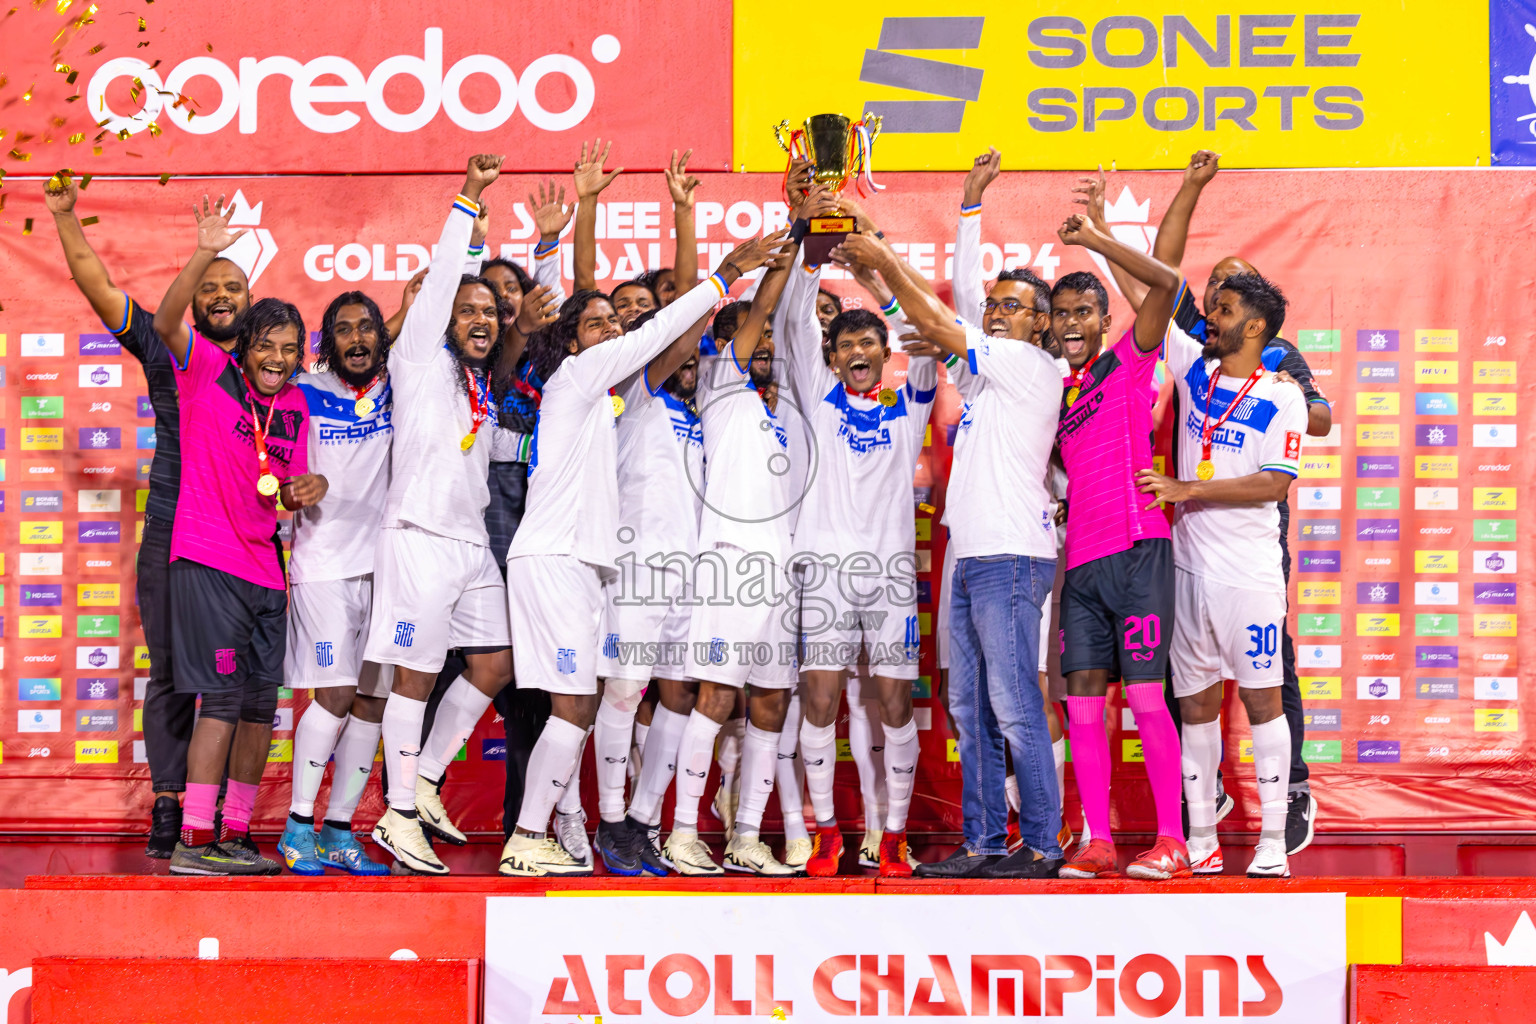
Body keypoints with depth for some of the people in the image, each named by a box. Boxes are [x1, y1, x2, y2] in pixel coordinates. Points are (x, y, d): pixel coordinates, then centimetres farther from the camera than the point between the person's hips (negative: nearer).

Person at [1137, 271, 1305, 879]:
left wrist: (1185, 489, -15)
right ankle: (1200, 840, 13)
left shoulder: (1281, 397, -3)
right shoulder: (1194, 368, 10)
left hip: (1249, 572, -4)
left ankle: (1273, 840, 3)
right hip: (1189, 566, 4)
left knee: (1261, 697, -2)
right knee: (1196, 700, 6)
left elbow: (1275, 483, -12)